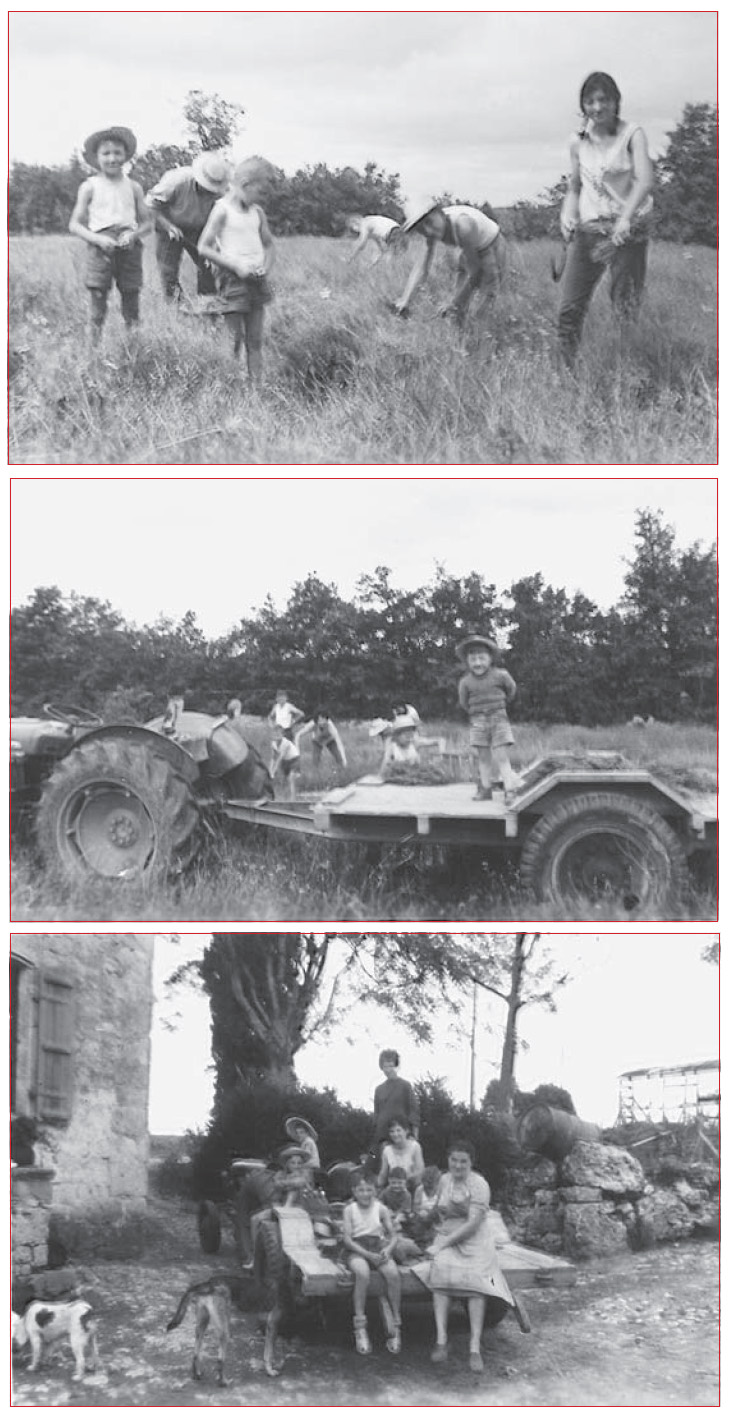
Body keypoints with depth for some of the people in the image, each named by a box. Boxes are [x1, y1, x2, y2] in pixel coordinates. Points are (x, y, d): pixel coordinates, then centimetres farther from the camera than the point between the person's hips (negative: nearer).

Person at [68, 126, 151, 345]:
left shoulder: (133, 187, 11)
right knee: (98, 300, -6)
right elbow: (74, 225, 4)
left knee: (131, 296, 2)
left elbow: (147, 223, 13)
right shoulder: (90, 187, 5)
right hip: (101, 247, -2)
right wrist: (97, 239, -13)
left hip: (129, 247, 2)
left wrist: (133, 234, -10)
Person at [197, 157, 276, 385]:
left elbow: (269, 244, 21)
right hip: (233, 279, -6)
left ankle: (256, 387, 8)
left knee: (255, 342, 6)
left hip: (256, 280, 6)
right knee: (235, 339, -7)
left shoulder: (257, 212, 11)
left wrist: (266, 266, 0)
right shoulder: (223, 210, -8)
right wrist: (235, 265, -15)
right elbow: (203, 247, -10)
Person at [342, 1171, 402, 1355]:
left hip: (378, 1247, 2)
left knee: (393, 1273, -30)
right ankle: (360, 1329, -29)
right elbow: (348, 1239, -2)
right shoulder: (350, 1210, 5)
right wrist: (368, 1254, -16)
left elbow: (393, 1236, 9)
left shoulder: (381, 1209, 9)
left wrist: (388, 1249, -14)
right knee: (362, 1273, -36)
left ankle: (395, 1326, -19)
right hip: (356, 1250, -2)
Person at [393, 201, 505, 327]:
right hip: (471, 251, 6)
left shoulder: (462, 224, -41)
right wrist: (405, 300, -36)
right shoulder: (434, 227, -20)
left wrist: (455, 303, -30)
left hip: (492, 248, -6)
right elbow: (422, 267, -24)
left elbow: (474, 269, -34)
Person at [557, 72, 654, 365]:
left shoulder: (631, 134, -4)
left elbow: (645, 180, -18)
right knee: (569, 310, -3)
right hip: (588, 231, 4)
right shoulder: (578, 142, 8)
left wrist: (626, 218, -33)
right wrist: (567, 215, -3)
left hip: (628, 231, -4)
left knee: (626, 310, -6)